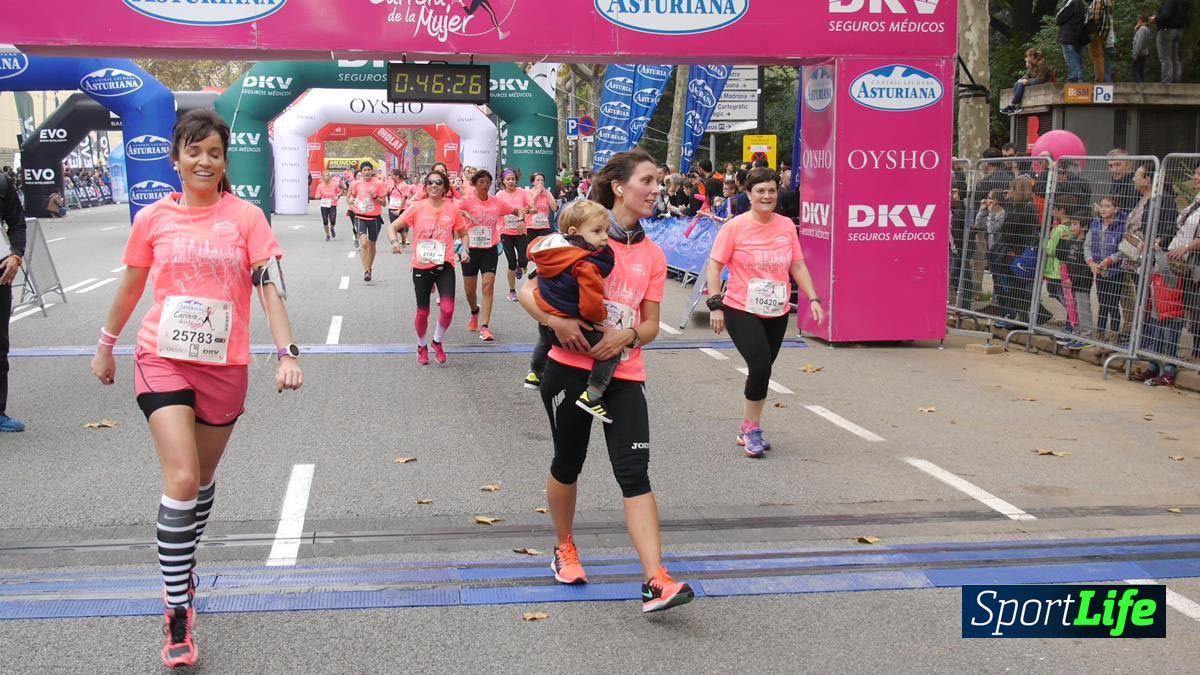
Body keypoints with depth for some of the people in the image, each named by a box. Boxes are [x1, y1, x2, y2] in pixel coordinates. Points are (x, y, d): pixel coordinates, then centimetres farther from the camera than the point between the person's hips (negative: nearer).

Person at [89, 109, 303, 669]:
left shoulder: (246, 217, -2)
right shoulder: (153, 219, 1)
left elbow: (270, 286, -6)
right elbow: (131, 286, 13)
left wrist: (286, 353, -16)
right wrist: (106, 345, 21)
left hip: (224, 365, 1)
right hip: (163, 359, -1)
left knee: (203, 479, 15)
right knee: (181, 480, -14)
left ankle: (183, 566, 41)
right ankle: (177, 613, -6)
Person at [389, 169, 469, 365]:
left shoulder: (453, 209, 0)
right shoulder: (417, 208, -3)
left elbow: (463, 234, 13)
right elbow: (392, 226, 0)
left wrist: (465, 250, -6)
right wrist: (394, 241, -20)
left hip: (445, 266, 0)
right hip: (421, 267, 0)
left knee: (447, 309, -16)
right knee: (422, 312, 6)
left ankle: (437, 342, 12)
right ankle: (422, 347, 32)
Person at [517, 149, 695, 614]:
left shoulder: (653, 255, 8)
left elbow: (651, 325, 10)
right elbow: (529, 291, -3)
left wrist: (629, 335, -13)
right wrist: (556, 321, -22)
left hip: (624, 374, 2)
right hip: (570, 368, -2)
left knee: (634, 473, -9)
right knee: (568, 463, 13)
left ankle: (656, 582, -15)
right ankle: (564, 548, 39)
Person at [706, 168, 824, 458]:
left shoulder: (786, 226, 3)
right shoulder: (735, 227, -8)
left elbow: (797, 265, 10)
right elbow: (714, 266, -5)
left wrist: (813, 298, 2)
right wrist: (715, 305, -12)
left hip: (777, 313, 5)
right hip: (741, 310, -4)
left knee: (763, 370, 9)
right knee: (760, 367, -16)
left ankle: (747, 429, 26)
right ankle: (753, 429, 3)